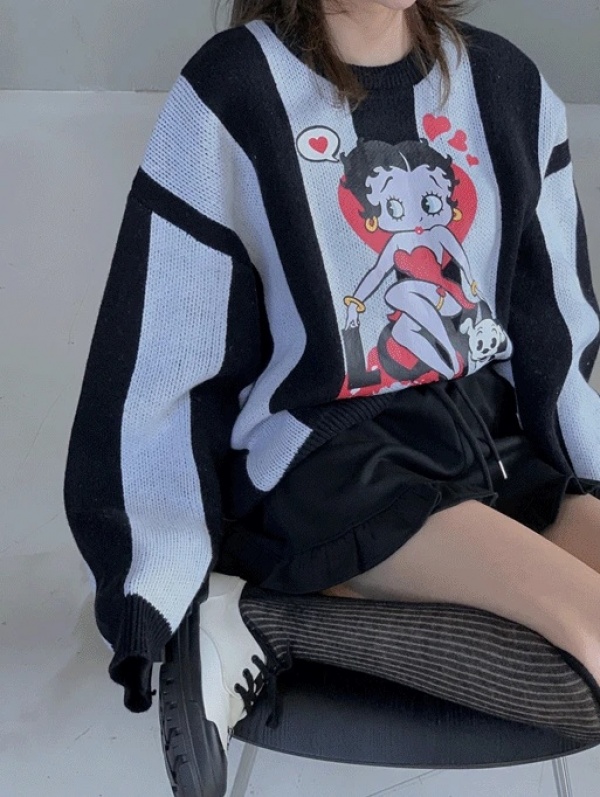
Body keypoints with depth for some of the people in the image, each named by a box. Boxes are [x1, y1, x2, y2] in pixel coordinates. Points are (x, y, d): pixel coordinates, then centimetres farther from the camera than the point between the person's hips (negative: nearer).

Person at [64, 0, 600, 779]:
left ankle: (280, 619, -14)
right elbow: (159, 358, -8)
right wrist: (156, 596, -8)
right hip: (328, 457, -6)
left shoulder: (507, 83, 5)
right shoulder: (235, 89, -9)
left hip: (498, 434, 6)